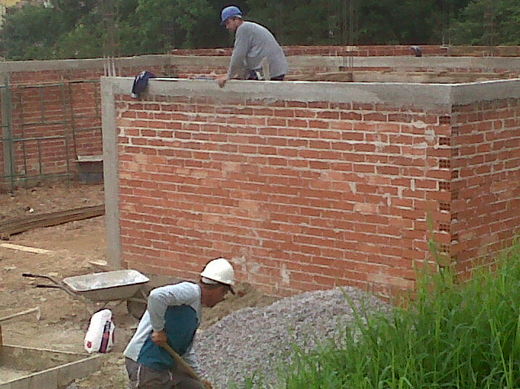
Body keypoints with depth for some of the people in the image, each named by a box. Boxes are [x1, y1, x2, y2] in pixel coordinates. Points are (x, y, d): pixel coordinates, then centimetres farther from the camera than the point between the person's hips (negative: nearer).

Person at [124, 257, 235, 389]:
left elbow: (185, 348, 27)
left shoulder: (195, 309, 17)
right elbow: (157, 296, -35)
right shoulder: (190, 291, -15)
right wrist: (159, 330, -25)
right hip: (147, 365, -10)